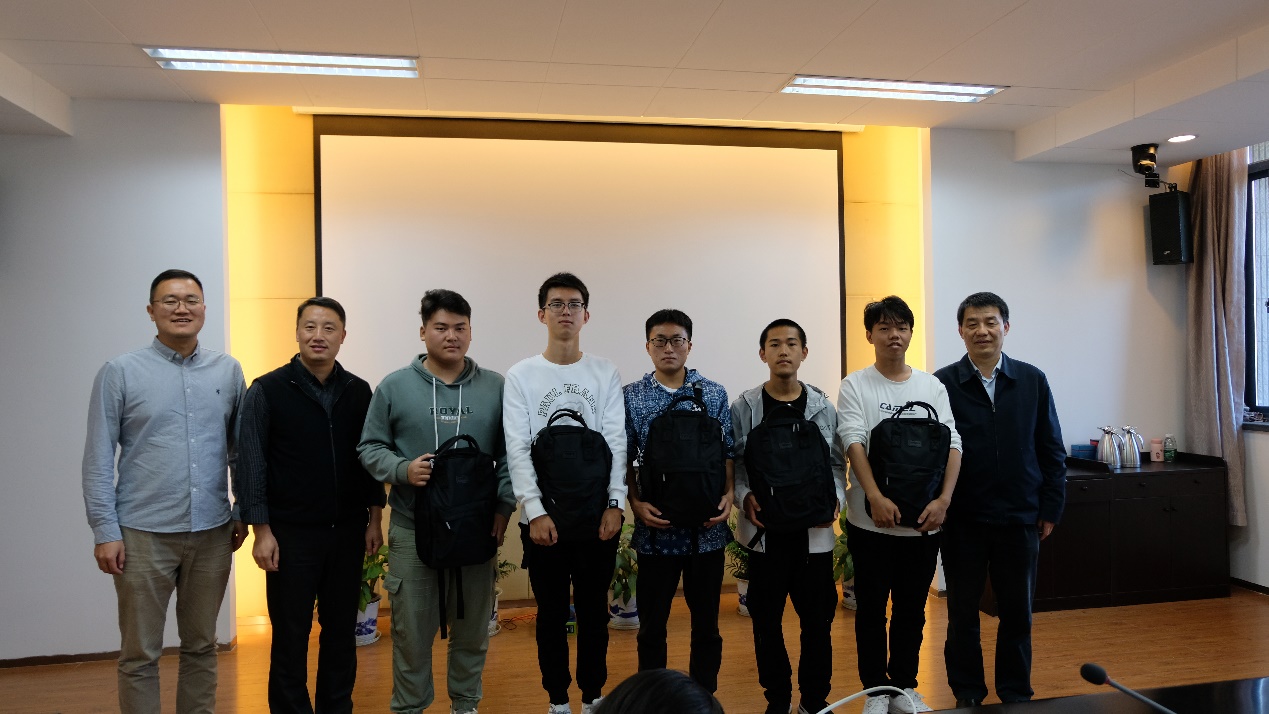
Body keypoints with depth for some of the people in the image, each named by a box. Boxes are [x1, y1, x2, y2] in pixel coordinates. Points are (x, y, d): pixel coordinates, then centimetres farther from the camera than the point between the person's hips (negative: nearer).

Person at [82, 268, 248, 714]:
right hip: (144, 534, -2)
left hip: (212, 532, 3)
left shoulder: (227, 371, 4)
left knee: (202, 645, 14)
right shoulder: (120, 372, -3)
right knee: (139, 653, 8)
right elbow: (98, 458, -3)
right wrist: (105, 531, -7)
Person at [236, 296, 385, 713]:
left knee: (341, 631, 13)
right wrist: (261, 531, -8)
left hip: (347, 532, 3)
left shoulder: (358, 391, 3)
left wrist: (374, 518, 6)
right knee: (290, 635, 8)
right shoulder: (267, 390, -5)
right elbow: (250, 464, -5)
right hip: (291, 534, -3)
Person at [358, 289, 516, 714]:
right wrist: (402, 470, -15)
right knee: (411, 630, 9)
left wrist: (504, 504, -5)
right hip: (412, 530, -1)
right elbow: (370, 448, 3)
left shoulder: (495, 388, 2)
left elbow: (509, 453, 5)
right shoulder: (394, 387, -1)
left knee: (472, 627, 15)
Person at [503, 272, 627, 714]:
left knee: (593, 610, 12)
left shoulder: (605, 373, 3)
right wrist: (534, 510, -14)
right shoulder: (521, 375, 0)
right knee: (551, 612, 11)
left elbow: (616, 442, -2)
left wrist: (615, 503, -11)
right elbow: (517, 449, -6)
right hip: (543, 516, -1)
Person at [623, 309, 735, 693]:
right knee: (651, 625, 12)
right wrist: (636, 503, -12)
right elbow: (624, 460, 1)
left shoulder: (714, 394, 3)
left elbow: (728, 454, 6)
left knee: (706, 622, 14)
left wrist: (729, 494, -9)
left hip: (707, 527, 1)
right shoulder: (631, 396, 0)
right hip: (655, 528, -1)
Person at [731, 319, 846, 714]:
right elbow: (732, 463, 1)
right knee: (767, 620, 9)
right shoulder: (743, 407, 0)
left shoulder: (823, 406, 5)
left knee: (817, 618, 8)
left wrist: (835, 497, -8)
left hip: (814, 530, 1)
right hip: (764, 530, -1)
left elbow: (836, 462, 9)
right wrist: (744, 496, -16)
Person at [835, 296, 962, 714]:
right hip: (871, 520, -2)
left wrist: (943, 499, -14)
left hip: (924, 519, 3)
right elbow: (853, 443, -13)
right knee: (871, 609, 9)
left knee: (912, 609, 14)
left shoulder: (932, 386, 5)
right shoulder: (855, 386, -2)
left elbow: (951, 444, -1)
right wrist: (876, 498, -25)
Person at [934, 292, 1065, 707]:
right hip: (962, 520, -1)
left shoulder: (1032, 381, 2)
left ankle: (1016, 693, 30)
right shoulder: (942, 384, -5)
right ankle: (967, 693, 26)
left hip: (1020, 518, 2)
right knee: (962, 612, 11)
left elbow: (1051, 450, 5)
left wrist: (1050, 509, 3)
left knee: (1017, 612, 13)